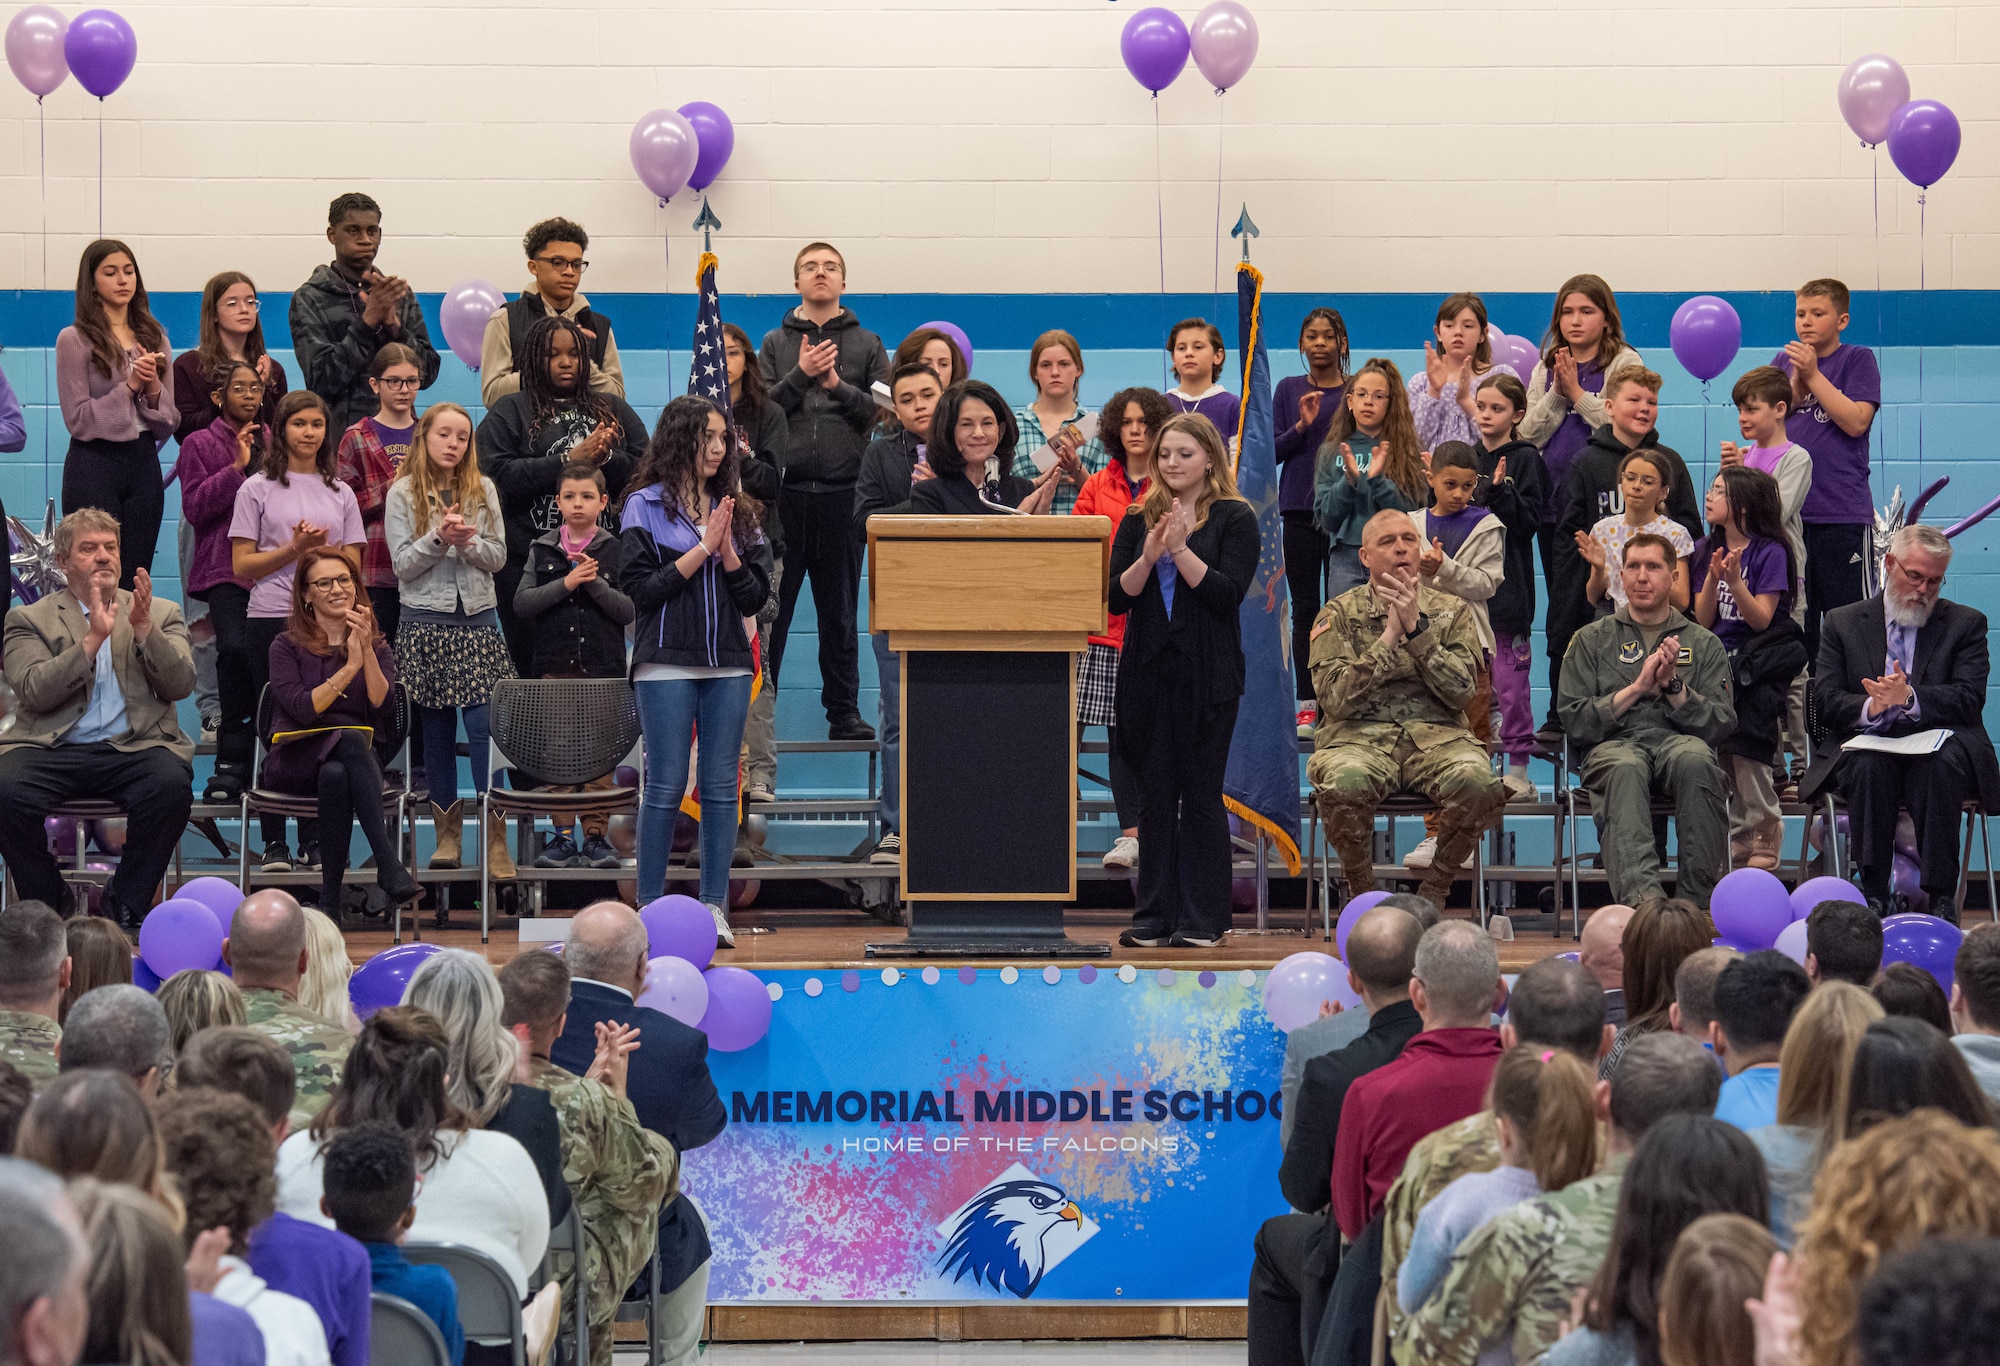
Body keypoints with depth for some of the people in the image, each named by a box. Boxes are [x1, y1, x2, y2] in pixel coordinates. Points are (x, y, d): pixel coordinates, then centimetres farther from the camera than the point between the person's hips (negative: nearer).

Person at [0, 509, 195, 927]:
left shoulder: (161, 614, 19)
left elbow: (180, 685, 5)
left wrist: (143, 629, -9)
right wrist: (93, 639, -11)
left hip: (134, 747, 0)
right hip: (52, 749, 0)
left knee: (171, 785, -33)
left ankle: (126, 905, -12)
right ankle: (48, 905, -6)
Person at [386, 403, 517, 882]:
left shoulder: (484, 490, 8)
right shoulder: (403, 493, 3)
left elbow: (498, 557, 5)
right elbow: (404, 564, -2)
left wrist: (467, 542, -14)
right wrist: (438, 538, -17)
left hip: (478, 617, 1)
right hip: (426, 620, -1)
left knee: (484, 722, -9)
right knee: (437, 729, 4)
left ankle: (495, 836, -8)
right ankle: (448, 830, 13)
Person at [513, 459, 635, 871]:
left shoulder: (616, 551, 3)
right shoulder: (542, 550, 7)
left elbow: (630, 610, -3)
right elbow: (521, 604, -2)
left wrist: (594, 584, -16)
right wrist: (565, 584, -13)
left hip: (603, 666, -1)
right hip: (555, 664, 1)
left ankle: (596, 835, 5)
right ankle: (562, 836, 7)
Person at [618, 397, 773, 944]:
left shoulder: (737, 510, 12)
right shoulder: (644, 506, 1)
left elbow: (756, 595, 8)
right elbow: (638, 588, -8)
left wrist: (727, 549, -7)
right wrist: (702, 549, -8)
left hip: (728, 665, 4)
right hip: (667, 664, -4)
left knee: (721, 787, 3)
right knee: (666, 787, -3)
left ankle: (715, 907, 8)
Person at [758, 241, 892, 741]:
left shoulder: (868, 345, 10)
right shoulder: (775, 344, 11)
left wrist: (838, 386, -10)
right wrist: (802, 375, -10)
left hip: (844, 494, 0)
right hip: (784, 491, 0)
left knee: (840, 613, 6)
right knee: (771, 609, 0)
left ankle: (844, 713, 12)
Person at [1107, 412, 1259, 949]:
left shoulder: (1234, 519, 0)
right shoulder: (1138, 520, 11)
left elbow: (1228, 592, -12)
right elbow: (1116, 597, 2)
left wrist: (1179, 548, -18)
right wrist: (1148, 556, -14)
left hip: (1207, 675, -4)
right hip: (1148, 672, 4)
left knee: (1201, 793, 0)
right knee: (1155, 794, 7)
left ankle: (1202, 919, 6)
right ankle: (1155, 915, 12)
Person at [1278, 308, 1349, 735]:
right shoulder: (1288, 390, 9)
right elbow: (1272, 451, 5)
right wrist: (1301, 426, -10)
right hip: (1299, 511, 2)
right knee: (1304, 610, 4)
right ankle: (1308, 706, 8)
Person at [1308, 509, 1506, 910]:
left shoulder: (1451, 611, 13)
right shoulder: (1339, 615, 9)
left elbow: (1461, 692, -1)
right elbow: (1336, 699, -5)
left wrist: (1416, 629, -9)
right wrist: (1389, 635, -9)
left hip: (1436, 736, 1)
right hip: (1360, 735, -1)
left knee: (1476, 782, -34)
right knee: (1342, 784, -37)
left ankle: (1433, 892, -8)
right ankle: (1363, 894, -9)